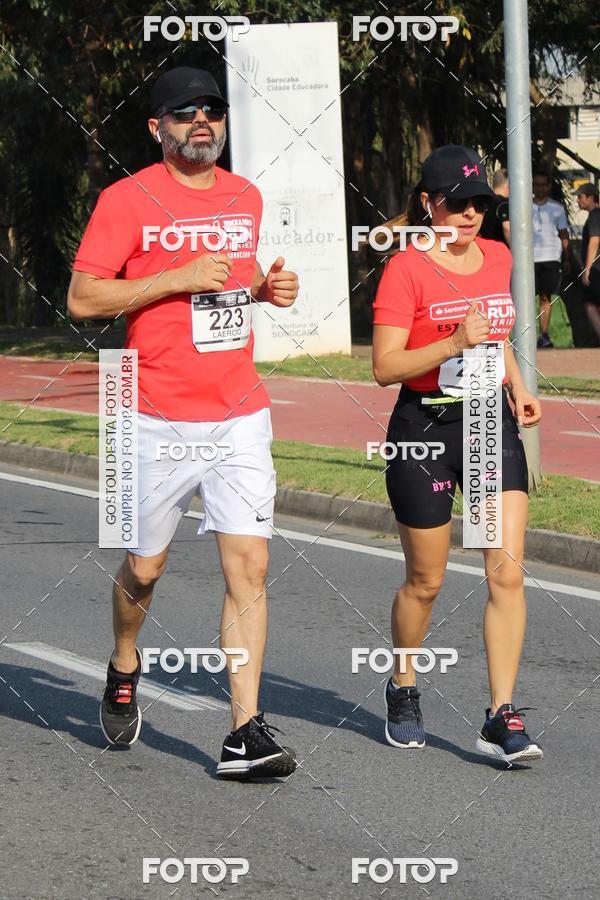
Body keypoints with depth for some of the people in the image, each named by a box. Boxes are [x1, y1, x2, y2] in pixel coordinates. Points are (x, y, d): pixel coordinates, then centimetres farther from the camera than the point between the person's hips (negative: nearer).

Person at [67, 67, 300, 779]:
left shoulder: (245, 198, 12)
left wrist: (265, 287, 6)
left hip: (241, 415, 4)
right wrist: (179, 278, -17)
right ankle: (123, 673, 39)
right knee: (145, 567, 9)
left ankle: (245, 734, -8)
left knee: (248, 565, -7)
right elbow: (82, 298, -9)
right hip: (160, 419, -3)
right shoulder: (128, 200, -6)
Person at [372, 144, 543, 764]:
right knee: (425, 580, 7)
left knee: (507, 572, -8)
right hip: (425, 428, -4)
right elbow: (385, 367, -15)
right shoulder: (406, 270, -10)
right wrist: (454, 344, -25)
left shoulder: (497, 258, 9)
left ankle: (501, 719, -7)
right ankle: (403, 690, 33)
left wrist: (518, 386, 13)